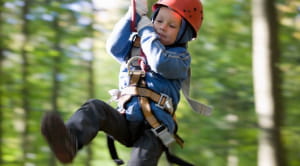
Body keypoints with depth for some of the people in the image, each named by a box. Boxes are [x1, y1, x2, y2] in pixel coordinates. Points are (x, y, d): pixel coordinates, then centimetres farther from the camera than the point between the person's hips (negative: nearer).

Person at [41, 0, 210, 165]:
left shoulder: (181, 56, 6)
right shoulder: (136, 47, 20)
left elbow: (160, 63, -16)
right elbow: (114, 47, -1)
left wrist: (146, 29, -5)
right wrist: (133, 15, -6)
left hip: (154, 128, -4)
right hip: (125, 121, 4)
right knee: (95, 108, -24)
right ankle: (70, 142, -55)